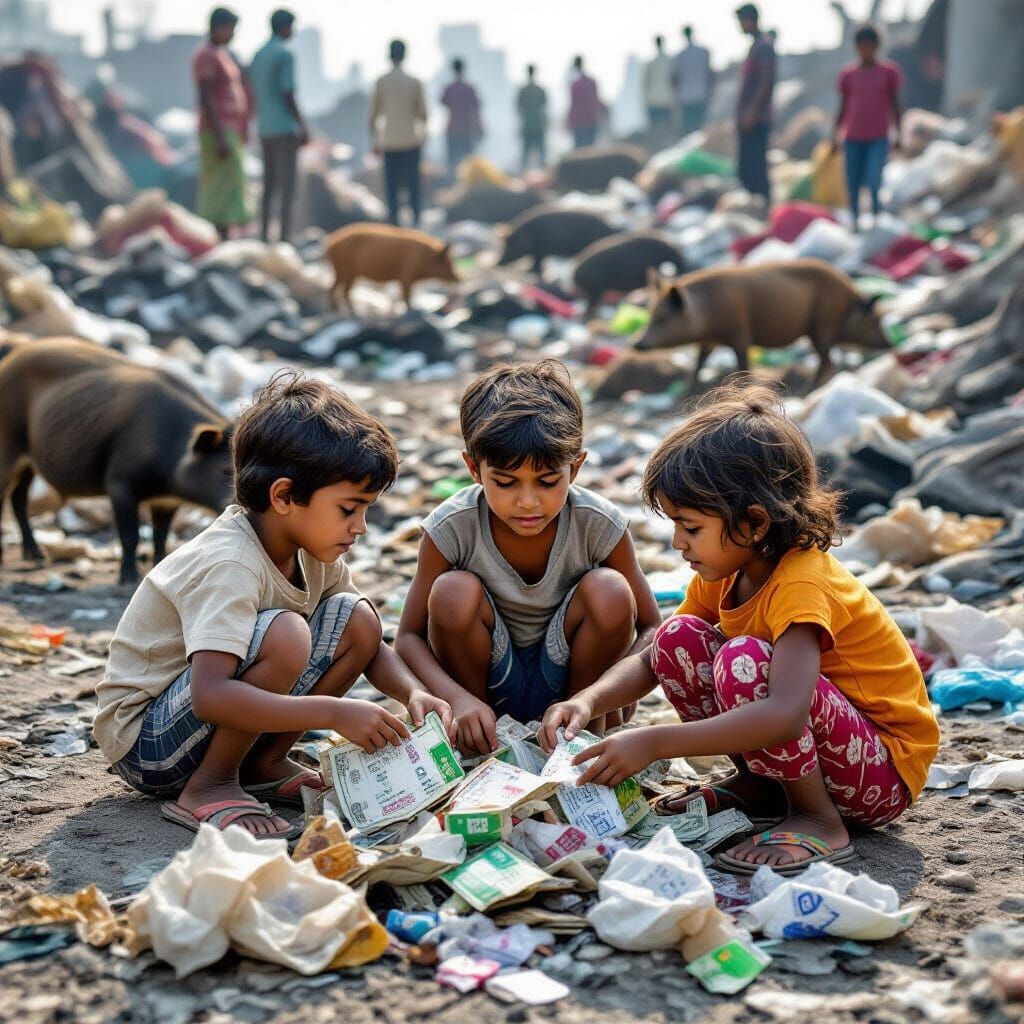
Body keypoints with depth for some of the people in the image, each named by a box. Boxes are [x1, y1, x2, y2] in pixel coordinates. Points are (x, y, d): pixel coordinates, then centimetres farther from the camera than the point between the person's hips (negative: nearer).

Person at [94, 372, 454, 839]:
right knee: (284, 634, -33)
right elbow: (209, 696, -39)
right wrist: (334, 712, -39)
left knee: (356, 619, -5)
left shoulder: (312, 553, -1)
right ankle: (207, 789, -14)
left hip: (224, 716, 8)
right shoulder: (228, 565, -27)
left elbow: (368, 645, 8)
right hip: (141, 743, -8)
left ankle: (262, 765, 4)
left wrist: (413, 693, -14)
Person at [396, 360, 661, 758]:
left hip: (570, 678, 0)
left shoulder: (598, 525, -19)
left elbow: (651, 627, -12)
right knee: (454, 592, -29)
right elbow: (409, 636, -15)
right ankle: (473, 749, -6)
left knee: (610, 592, -27)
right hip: (486, 681, 0)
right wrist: (458, 698, -35)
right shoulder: (452, 527, -20)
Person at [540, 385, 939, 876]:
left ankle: (818, 820, -14)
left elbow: (784, 715, -43)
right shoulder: (722, 574, -1)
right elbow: (651, 661, 5)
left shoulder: (803, 582, -28)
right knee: (679, 637, -7)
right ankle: (759, 786, 6)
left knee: (744, 660, -32)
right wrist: (588, 701, -16)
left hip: (886, 772, -8)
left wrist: (653, 743, -44)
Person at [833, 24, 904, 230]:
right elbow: (843, 107, 12)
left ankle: (876, 216, 1)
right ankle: (855, 220, 14)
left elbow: (895, 104, 8)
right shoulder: (848, 75, 7)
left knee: (874, 180, -16)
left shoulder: (888, 72, 3)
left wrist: (898, 133, 3)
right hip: (853, 138, 2)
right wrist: (835, 135, 8)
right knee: (853, 184, 2)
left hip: (878, 138, -2)